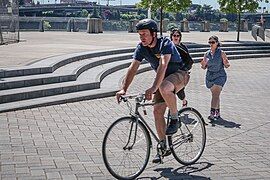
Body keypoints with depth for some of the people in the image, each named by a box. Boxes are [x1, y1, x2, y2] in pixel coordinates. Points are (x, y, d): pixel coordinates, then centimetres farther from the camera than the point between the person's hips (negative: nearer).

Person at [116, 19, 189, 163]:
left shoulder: (165, 44, -27)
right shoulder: (141, 48, -9)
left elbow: (163, 66, -41)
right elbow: (133, 68, -14)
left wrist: (153, 88, -53)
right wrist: (123, 89, -28)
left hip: (179, 74, -6)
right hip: (163, 79, 7)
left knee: (164, 88, -39)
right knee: (157, 111, -4)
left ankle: (175, 119, -16)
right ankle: (163, 146, 9)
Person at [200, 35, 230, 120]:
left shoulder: (221, 53, -6)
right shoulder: (207, 53, 5)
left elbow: (226, 65, -2)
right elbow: (204, 67, 10)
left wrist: (226, 63, -24)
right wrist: (203, 64, -12)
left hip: (220, 76, -5)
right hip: (210, 77, 5)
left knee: (215, 95, -15)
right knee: (215, 95, 15)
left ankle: (212, 113, -22)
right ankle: (217, 112, 27)